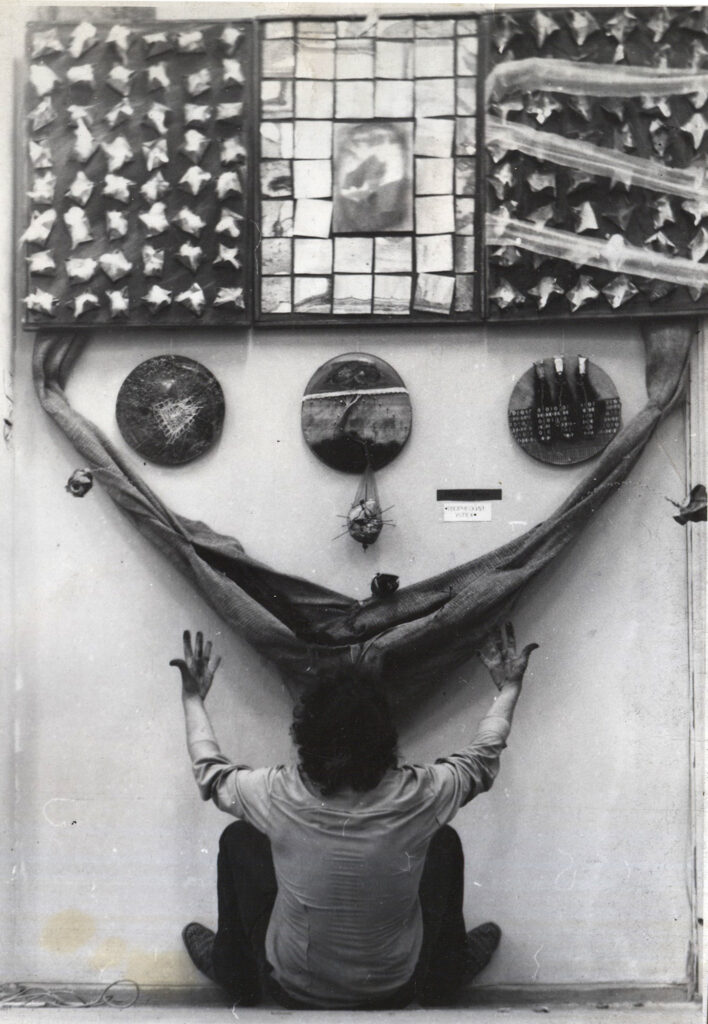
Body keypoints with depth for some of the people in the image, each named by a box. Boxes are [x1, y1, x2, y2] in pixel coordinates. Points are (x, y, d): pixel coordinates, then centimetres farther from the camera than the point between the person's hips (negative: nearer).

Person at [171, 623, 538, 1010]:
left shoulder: (279, 796, -27)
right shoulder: (418, 798, -26)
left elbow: (210, 774, -5)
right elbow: (482, 761, -4)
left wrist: (193, 698, 9)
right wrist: (508, 688, 10)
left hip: (292, 991, 0)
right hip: (395, 991, 1)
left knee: (238, 839, 15)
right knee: (444, 841, 17)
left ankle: (234, 973, 35)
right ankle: (445, 974, 38)